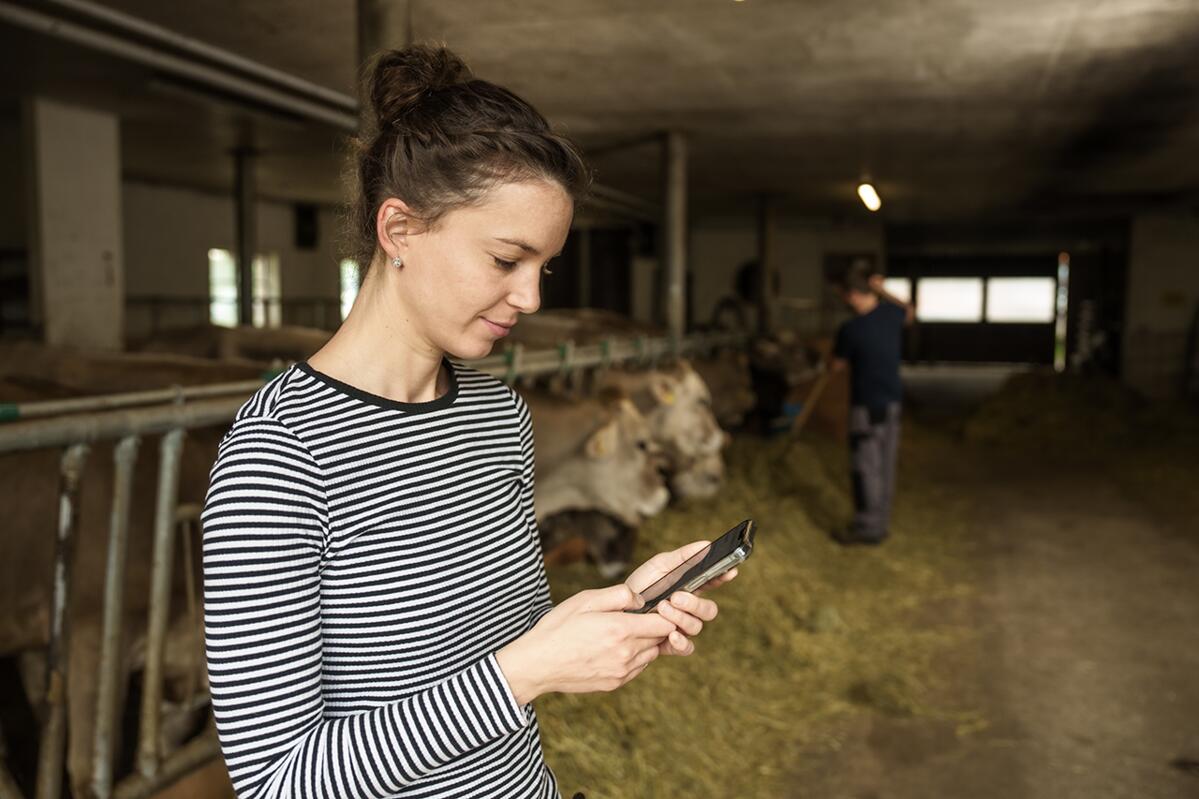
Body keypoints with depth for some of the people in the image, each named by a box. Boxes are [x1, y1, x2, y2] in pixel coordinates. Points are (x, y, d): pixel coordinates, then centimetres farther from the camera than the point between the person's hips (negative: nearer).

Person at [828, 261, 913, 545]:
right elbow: (910, 313, 24)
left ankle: (868, 527, 10)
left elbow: (838, 365, -6)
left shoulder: (850, 329, -21)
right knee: (885, 466, 15)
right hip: (892, 401, 7)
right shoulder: (891, 313, -2)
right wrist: (882, 291, 18)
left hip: (866, 405, -7)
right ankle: (880, 522, 27)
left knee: (865, 468, 3)